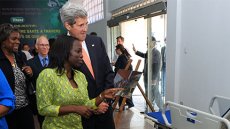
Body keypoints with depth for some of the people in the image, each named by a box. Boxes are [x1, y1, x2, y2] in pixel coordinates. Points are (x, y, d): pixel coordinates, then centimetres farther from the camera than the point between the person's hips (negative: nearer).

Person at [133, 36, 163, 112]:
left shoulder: (156, 53, -18)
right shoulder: (148, 52, 6)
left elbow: (157, 67, -21)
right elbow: (144, 56, 30)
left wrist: (154, 79, -22)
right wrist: (136, 51, 26)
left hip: (153, 78, -8)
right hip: (147, 77, 8)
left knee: (156, 94, 4)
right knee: (148, 94, 17)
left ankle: (161, 110, 21)